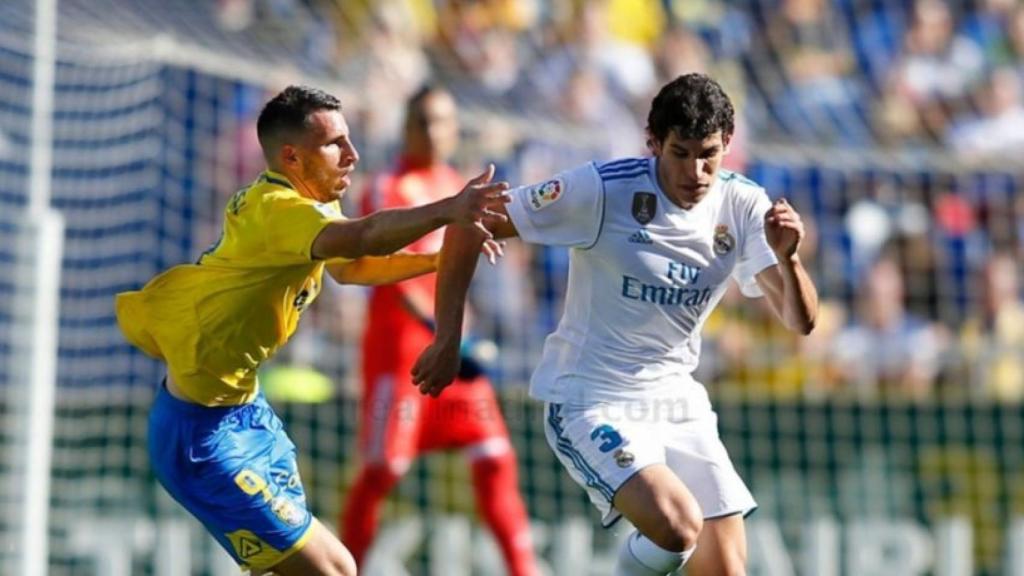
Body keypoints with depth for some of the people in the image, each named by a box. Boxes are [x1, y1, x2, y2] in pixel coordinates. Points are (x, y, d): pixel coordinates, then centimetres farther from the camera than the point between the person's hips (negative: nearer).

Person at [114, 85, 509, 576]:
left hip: (245, 409, 11)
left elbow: (351, 267, 25)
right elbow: (361, 237, -46)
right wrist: (446, 210, -57)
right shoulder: (277, 209, -25)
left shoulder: (303, 203, 6)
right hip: (204, 434, -11)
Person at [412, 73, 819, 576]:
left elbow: (800, 321, -11)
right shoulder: (602, 190, -18)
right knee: (679, 525, -29)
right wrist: (447, 340, -9)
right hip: (589, 403, -5)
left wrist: (787, 258, -32)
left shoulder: (743, 207, -5)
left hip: (677, 402, 5)